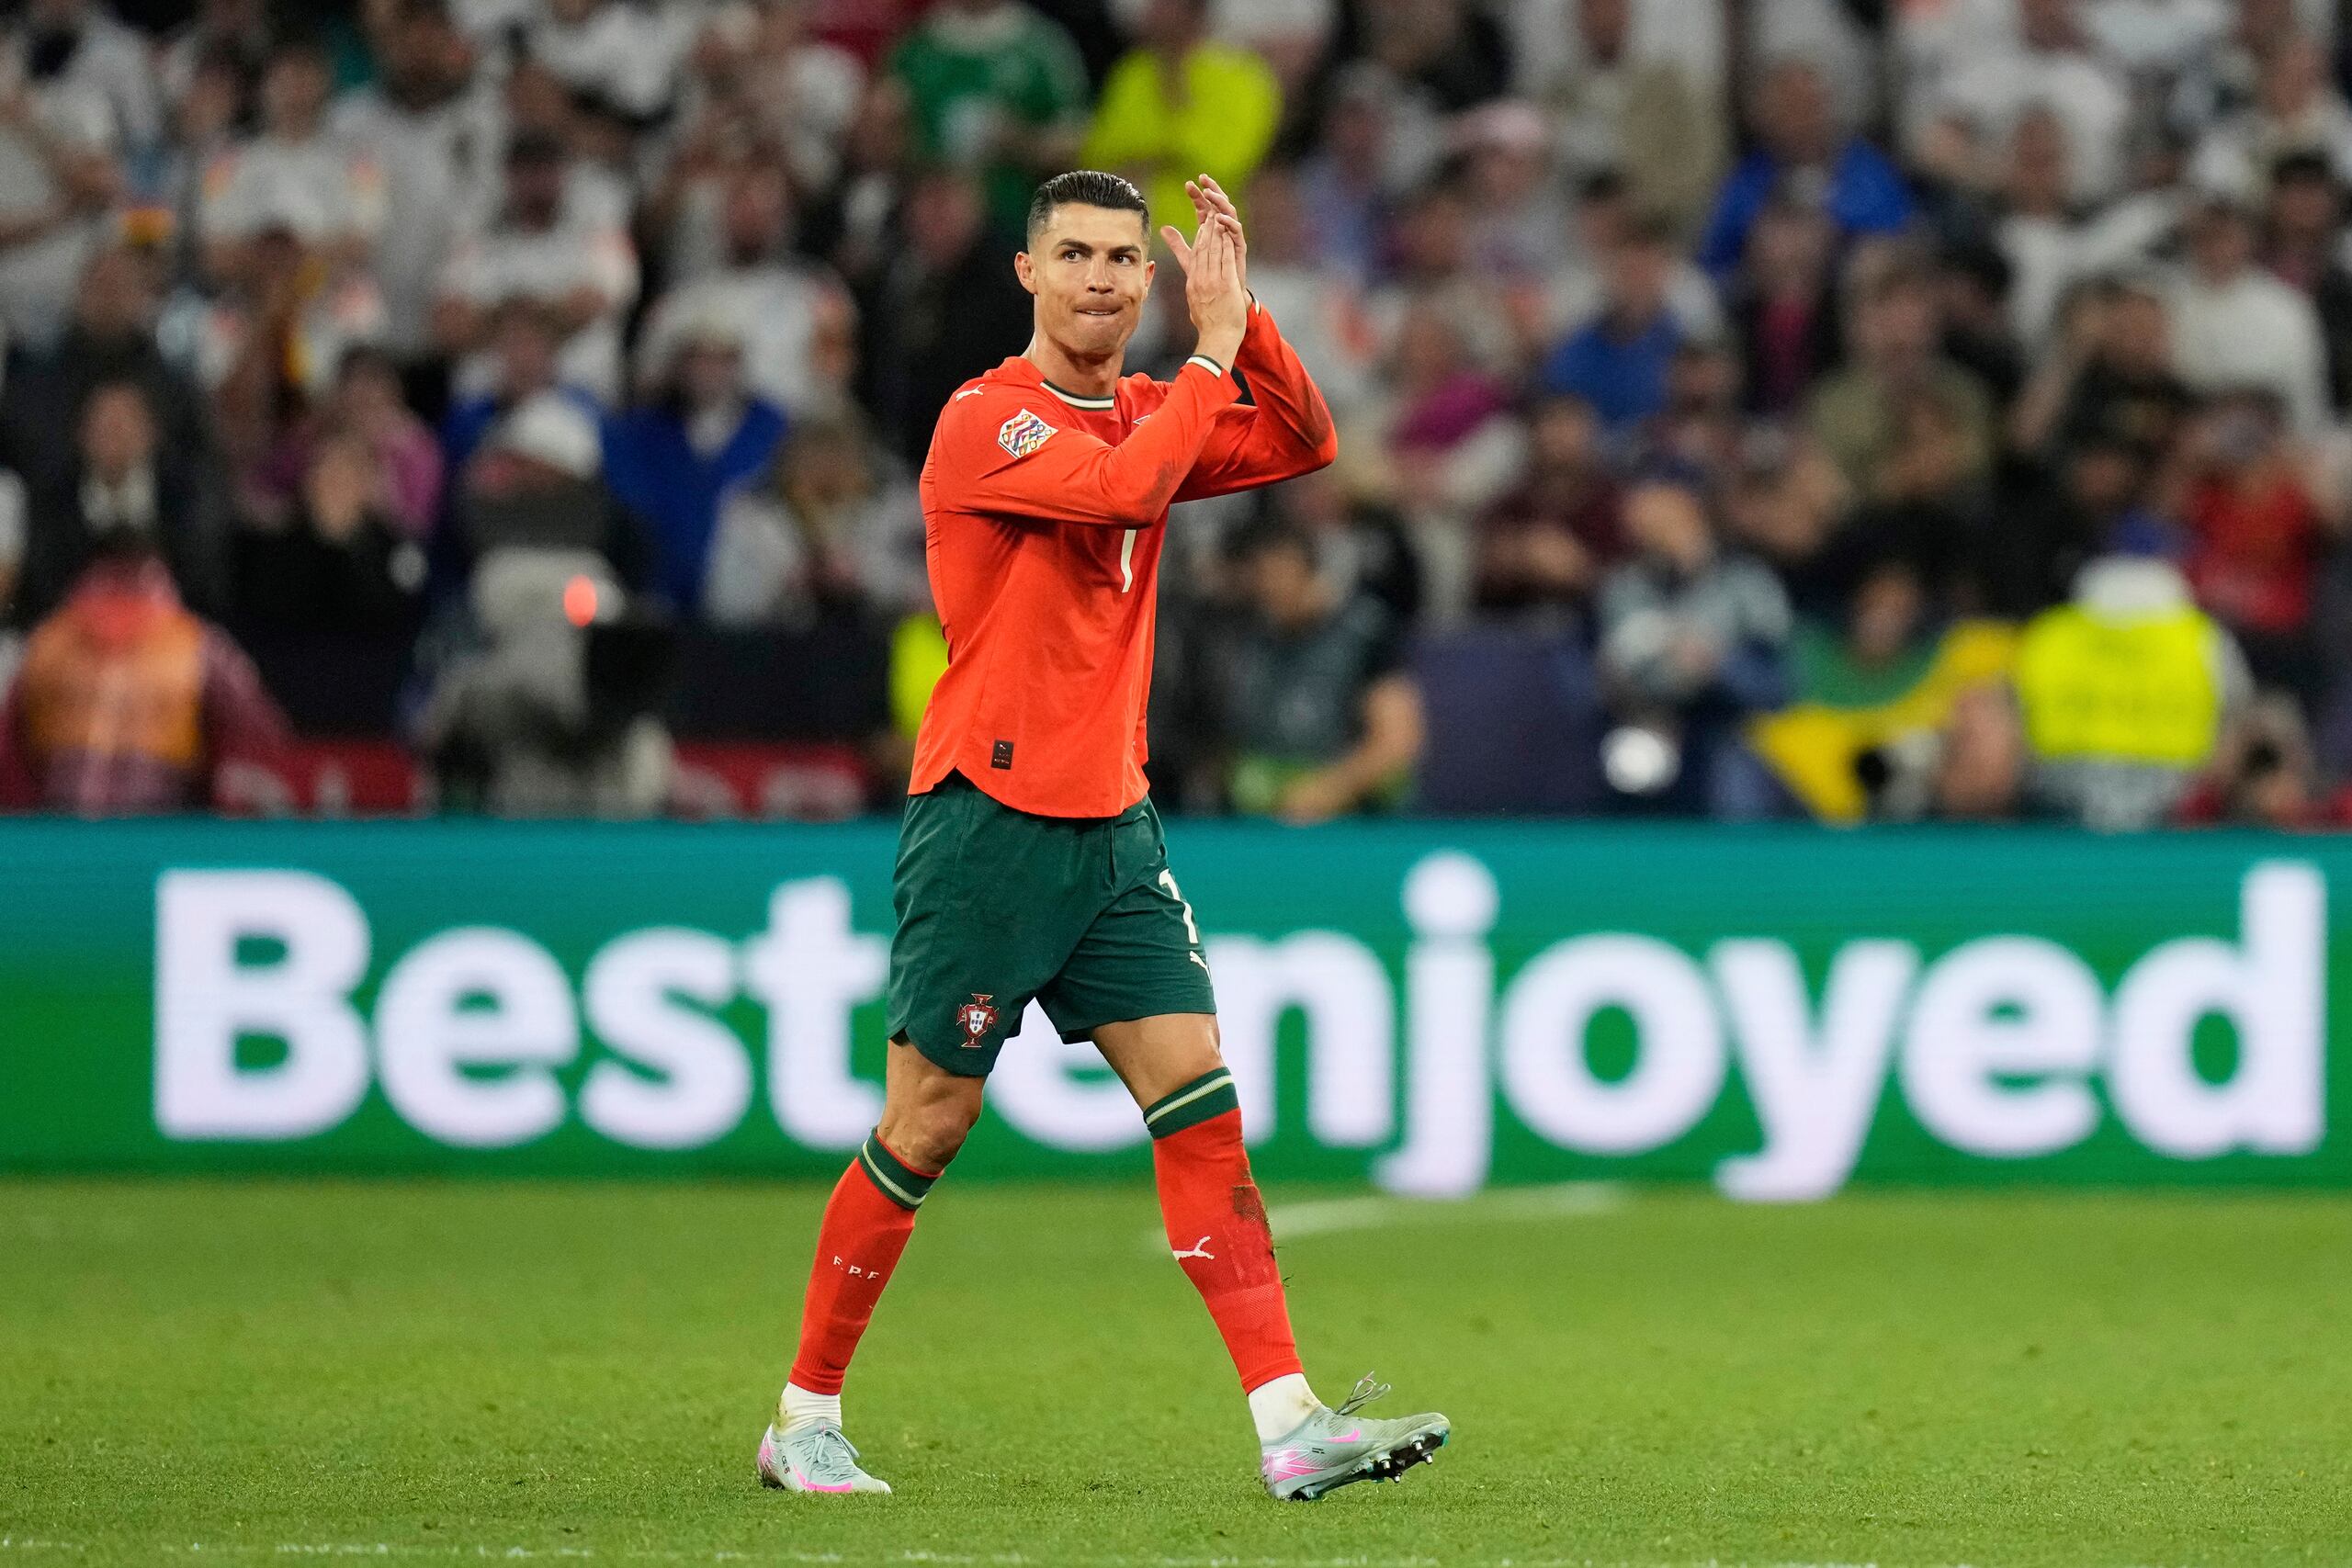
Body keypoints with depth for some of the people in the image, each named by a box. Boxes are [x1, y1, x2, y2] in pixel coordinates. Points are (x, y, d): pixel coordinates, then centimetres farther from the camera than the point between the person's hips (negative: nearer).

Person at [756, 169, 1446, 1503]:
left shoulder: (1151, 410, 13)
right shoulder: (985, 420, -11)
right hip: (988, 823, -7)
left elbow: (1306, 442, 7)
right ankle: (806, 1418, 13)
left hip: (1111, 820, 7)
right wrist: (1213, 351, -16)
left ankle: (1290, 1424, -9)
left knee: (1200, 1100, -4)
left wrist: (1241, 311, -4)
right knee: (927, 1129, -1)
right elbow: (1125, 490, -26)